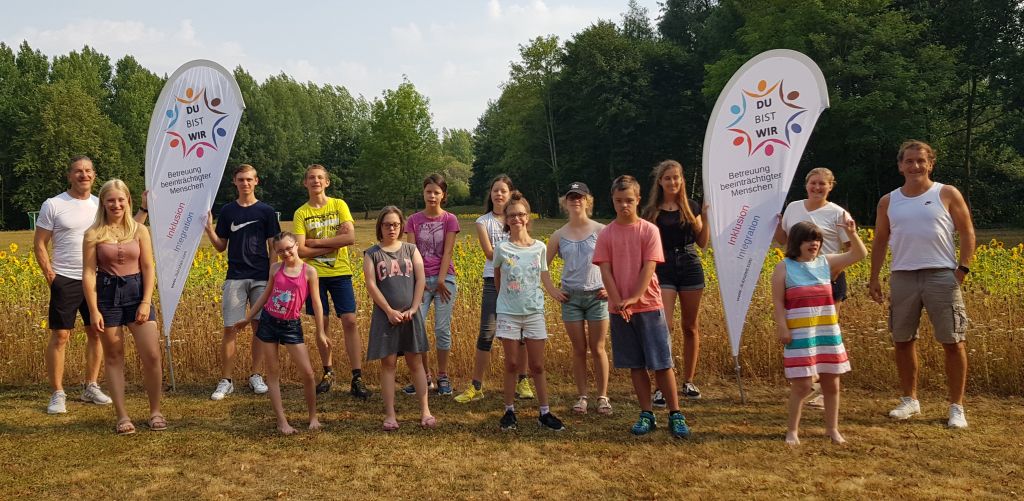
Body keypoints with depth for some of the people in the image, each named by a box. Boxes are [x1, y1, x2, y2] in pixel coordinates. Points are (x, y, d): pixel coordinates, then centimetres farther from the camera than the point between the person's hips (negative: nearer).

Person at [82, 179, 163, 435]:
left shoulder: (140, 230, 3)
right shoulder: (93, 234, -2)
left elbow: (148, 268, 1)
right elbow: (88, 274, -4)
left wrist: (146, 302, -8)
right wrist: (94, 311, -9)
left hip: (136, 292, 1)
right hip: (107, 295, -1)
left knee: (152, 355, -4)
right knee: (113, 357, 7)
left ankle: (155, 412, 12)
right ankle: (122, 416, 15)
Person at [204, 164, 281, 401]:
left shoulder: (266, 211, 3)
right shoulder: (227, 211, 7)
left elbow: (273, 247, 3)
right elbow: (221, 247, 9)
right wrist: (209, 229, -8)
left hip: (261, 277, 0)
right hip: (235, 277, 1)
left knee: (259, 327, 4)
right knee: (230, 329, -3)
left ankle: (255, 376, 17)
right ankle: (225, 381, 4)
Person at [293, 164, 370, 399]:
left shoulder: (339, 205, 1)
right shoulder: (301, 213, 2)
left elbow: (350, 237, -12)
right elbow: (300, 250, -8)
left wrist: (316, 241, -11)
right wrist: (333, 244, -13)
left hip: (340, 273, -1)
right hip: (314, 274, 1)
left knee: (349, 322, -7)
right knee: (322, 323, 5)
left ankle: (357, 378, -6)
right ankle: (328, 373, 21)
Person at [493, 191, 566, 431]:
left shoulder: (539, 247, -1)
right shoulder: (501, 248, -4)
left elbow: (544, 276, 10)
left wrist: (556, 293, -1)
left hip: (534, 312, 1)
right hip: (509, 313, -1)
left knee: (537, 366, 4)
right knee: (511, 364, 4)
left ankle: (545, 412, 14)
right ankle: (510, 411, 16)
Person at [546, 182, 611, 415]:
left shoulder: (601, 231, -3)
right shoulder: (559, 235, 3)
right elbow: (544, 266, 10)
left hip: (597, 295, -2)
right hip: (571, 297, 2)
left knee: (597, 348, 3)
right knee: (579, 349, 7)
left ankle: (603, 396, 14)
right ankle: (582, 396, 17)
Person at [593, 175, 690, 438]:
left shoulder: (649, 230, -2)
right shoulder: (606, 234, 3)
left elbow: (648, 267, -8)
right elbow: (605, 270, -2)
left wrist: (634, 297, -18)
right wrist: (619, 302, -14)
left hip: (648, 305, -2)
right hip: (619, 309, 2)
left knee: (662, 363, 0)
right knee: (636, 365, 8)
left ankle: (675, 415, 9)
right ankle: (647, 415, 17)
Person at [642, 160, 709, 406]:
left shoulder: (691, 207, 7)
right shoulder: (651, 211, 4)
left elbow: (702, 243, 7)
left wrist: (706, 218, -5)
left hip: (690, 268, 2)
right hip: (663, 270, -2)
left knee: (690, 327, 8)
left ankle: (688, 381, 21)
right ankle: (661, 387, -10)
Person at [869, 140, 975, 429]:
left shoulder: (947, 194, 3)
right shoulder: (888, 201, 10)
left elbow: (967, 234, 3)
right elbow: (880, 242, 14)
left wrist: (963, 268, -9)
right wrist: (874, 278, 9)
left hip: (941, 275, -3)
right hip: (902, 277, 3)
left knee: (953, 342, -1)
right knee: (903, 341, 8)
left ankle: (956, 406, 9)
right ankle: (909, 400, 22)